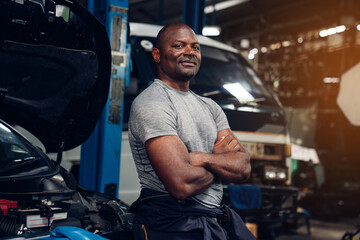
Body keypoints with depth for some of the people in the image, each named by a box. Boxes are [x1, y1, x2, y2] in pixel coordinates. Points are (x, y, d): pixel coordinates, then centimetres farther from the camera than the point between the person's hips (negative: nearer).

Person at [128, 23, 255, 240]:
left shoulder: (210, 107, 15)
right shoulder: (151, 104, -11)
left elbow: (244, 168, 5)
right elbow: (182, 185, -21)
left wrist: (203, 158, -15)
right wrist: (220, 158, -2)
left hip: (218, 220, 7)